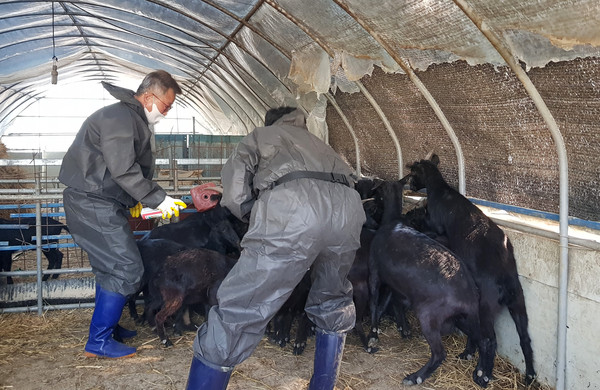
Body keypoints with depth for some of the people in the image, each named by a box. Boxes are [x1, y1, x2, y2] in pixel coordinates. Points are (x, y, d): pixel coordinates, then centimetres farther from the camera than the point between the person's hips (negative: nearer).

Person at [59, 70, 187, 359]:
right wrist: (158, 199, -17)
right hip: (93, 205, -11)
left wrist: (135, 202, 18)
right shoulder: (120, 117, -16)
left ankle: (107, 326, 31)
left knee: (113, 267, 18)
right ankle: (99, 341, 0)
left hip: (98, 204, 11)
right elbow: (123, 170, -23)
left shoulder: (132, 119, 17)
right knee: (126, 269, -9)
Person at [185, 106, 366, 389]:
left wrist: (257, 218, 32)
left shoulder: (259, 136, 31)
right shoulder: (316, 142, 44)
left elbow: (235, 195, 15)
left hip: (290, 209, -5)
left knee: (235, 318, -1)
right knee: (333, 306, 29)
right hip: (347, 208, 5)